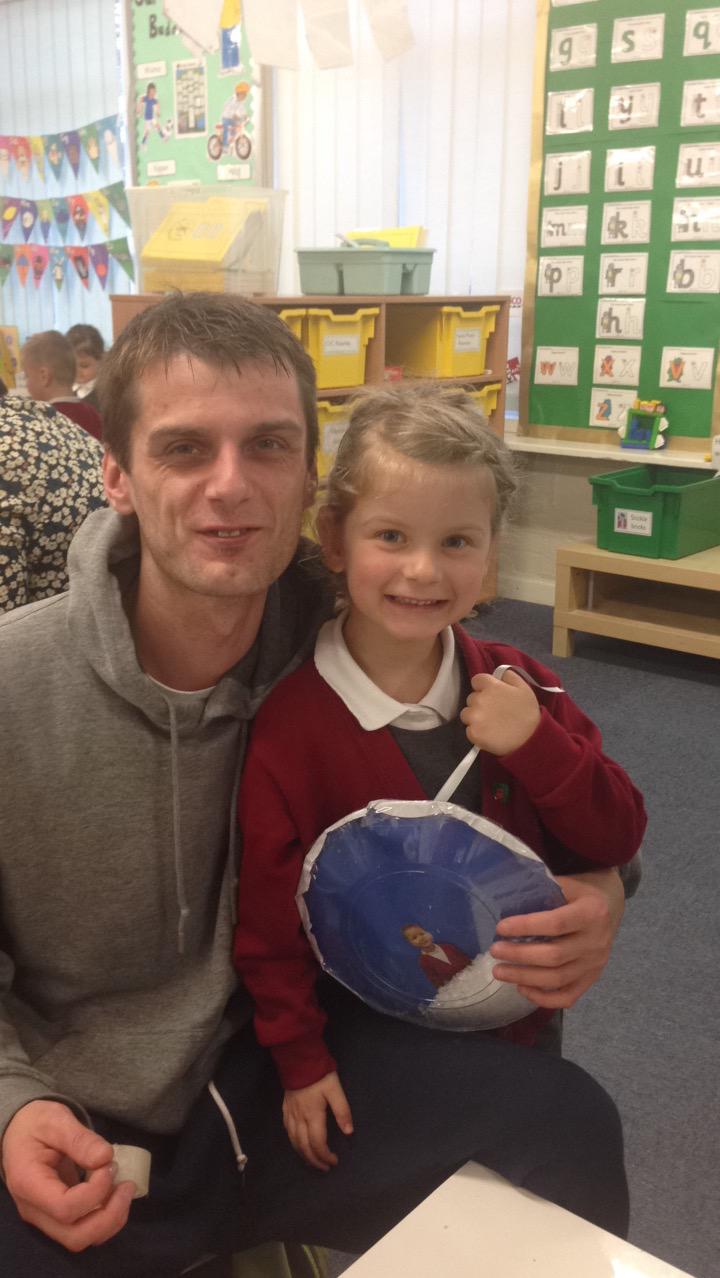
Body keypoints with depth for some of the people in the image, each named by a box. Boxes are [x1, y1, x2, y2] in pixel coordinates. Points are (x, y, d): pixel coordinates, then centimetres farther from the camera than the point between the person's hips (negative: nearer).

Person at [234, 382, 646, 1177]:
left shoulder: (511, 688, -9)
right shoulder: (292, 722, -21)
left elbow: (618, 840, -8)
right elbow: (269, 917, -13)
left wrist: (537, 745, -24)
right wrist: (301, 1063, -10)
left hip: (523, 1023, 4)